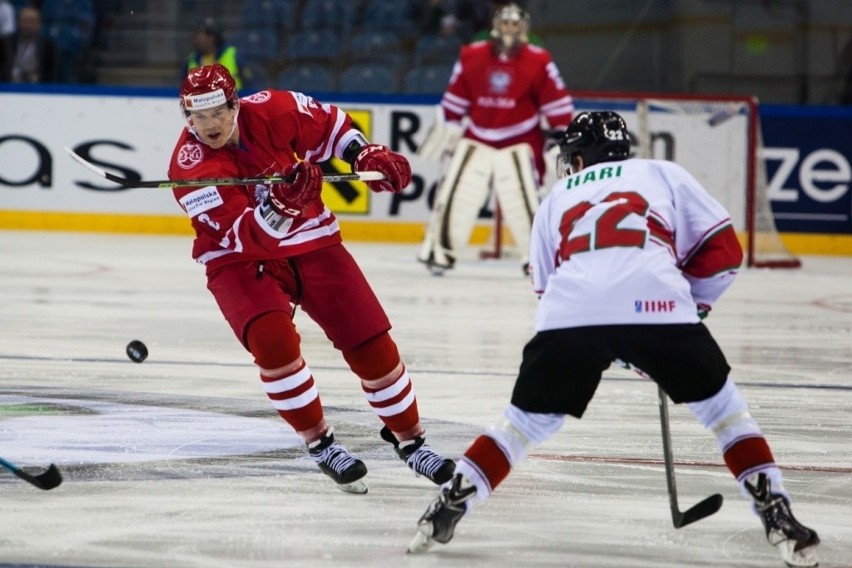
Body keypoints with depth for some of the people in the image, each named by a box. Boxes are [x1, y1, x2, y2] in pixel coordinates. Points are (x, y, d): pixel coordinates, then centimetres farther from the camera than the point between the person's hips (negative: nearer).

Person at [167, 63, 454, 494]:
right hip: (240, 260, -3)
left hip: (311, 243, 3)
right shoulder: (190, 166, -25)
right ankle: (320, 444, -9)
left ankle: (409, 441, 20)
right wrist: (280, 203, -48)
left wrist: (367, 155, -5)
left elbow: (328, 123, 6)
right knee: (272, 338, -29)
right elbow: (248, 237, -32)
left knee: (372, 342, -1)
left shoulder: (271, 111, -17)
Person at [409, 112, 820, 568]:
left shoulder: (557, 198, 35)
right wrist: (692, 303, 30)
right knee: (720, 404, 16)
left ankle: (450, 505, 12)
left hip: (569, 309, 2)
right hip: (656, 305, -2)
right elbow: (723, 249, 18)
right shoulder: (663, 174, 28)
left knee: (529, 417, 20)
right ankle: (776, 515, 6)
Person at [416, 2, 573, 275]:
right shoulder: (472, 57, -1)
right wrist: (444, 129, 12)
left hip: (519, 143, -3)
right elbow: (455, 99, 9)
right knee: (455, 196, 0)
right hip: (477, 138, 3)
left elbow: (557, 103, -4)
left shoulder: (538, 62, -8)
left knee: (522, 199, -12)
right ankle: (439, 250, 12)